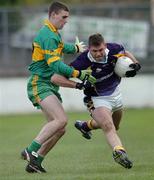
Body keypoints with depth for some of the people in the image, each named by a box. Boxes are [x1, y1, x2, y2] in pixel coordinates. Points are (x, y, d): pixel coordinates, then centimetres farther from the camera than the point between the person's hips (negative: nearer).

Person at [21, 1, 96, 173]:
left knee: (59, 129, 3)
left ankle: (35, 162, 6)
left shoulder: (54, 34, 19)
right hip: (39, 85, -10)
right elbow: (55, 64, -23)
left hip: (50, 85, 10)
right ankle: (31, 151, -26)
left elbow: (60, 47, 43)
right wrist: (78, 74, -23)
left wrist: (75, 48, 58)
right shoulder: (48, 35, -14)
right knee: (61, 119, -27)